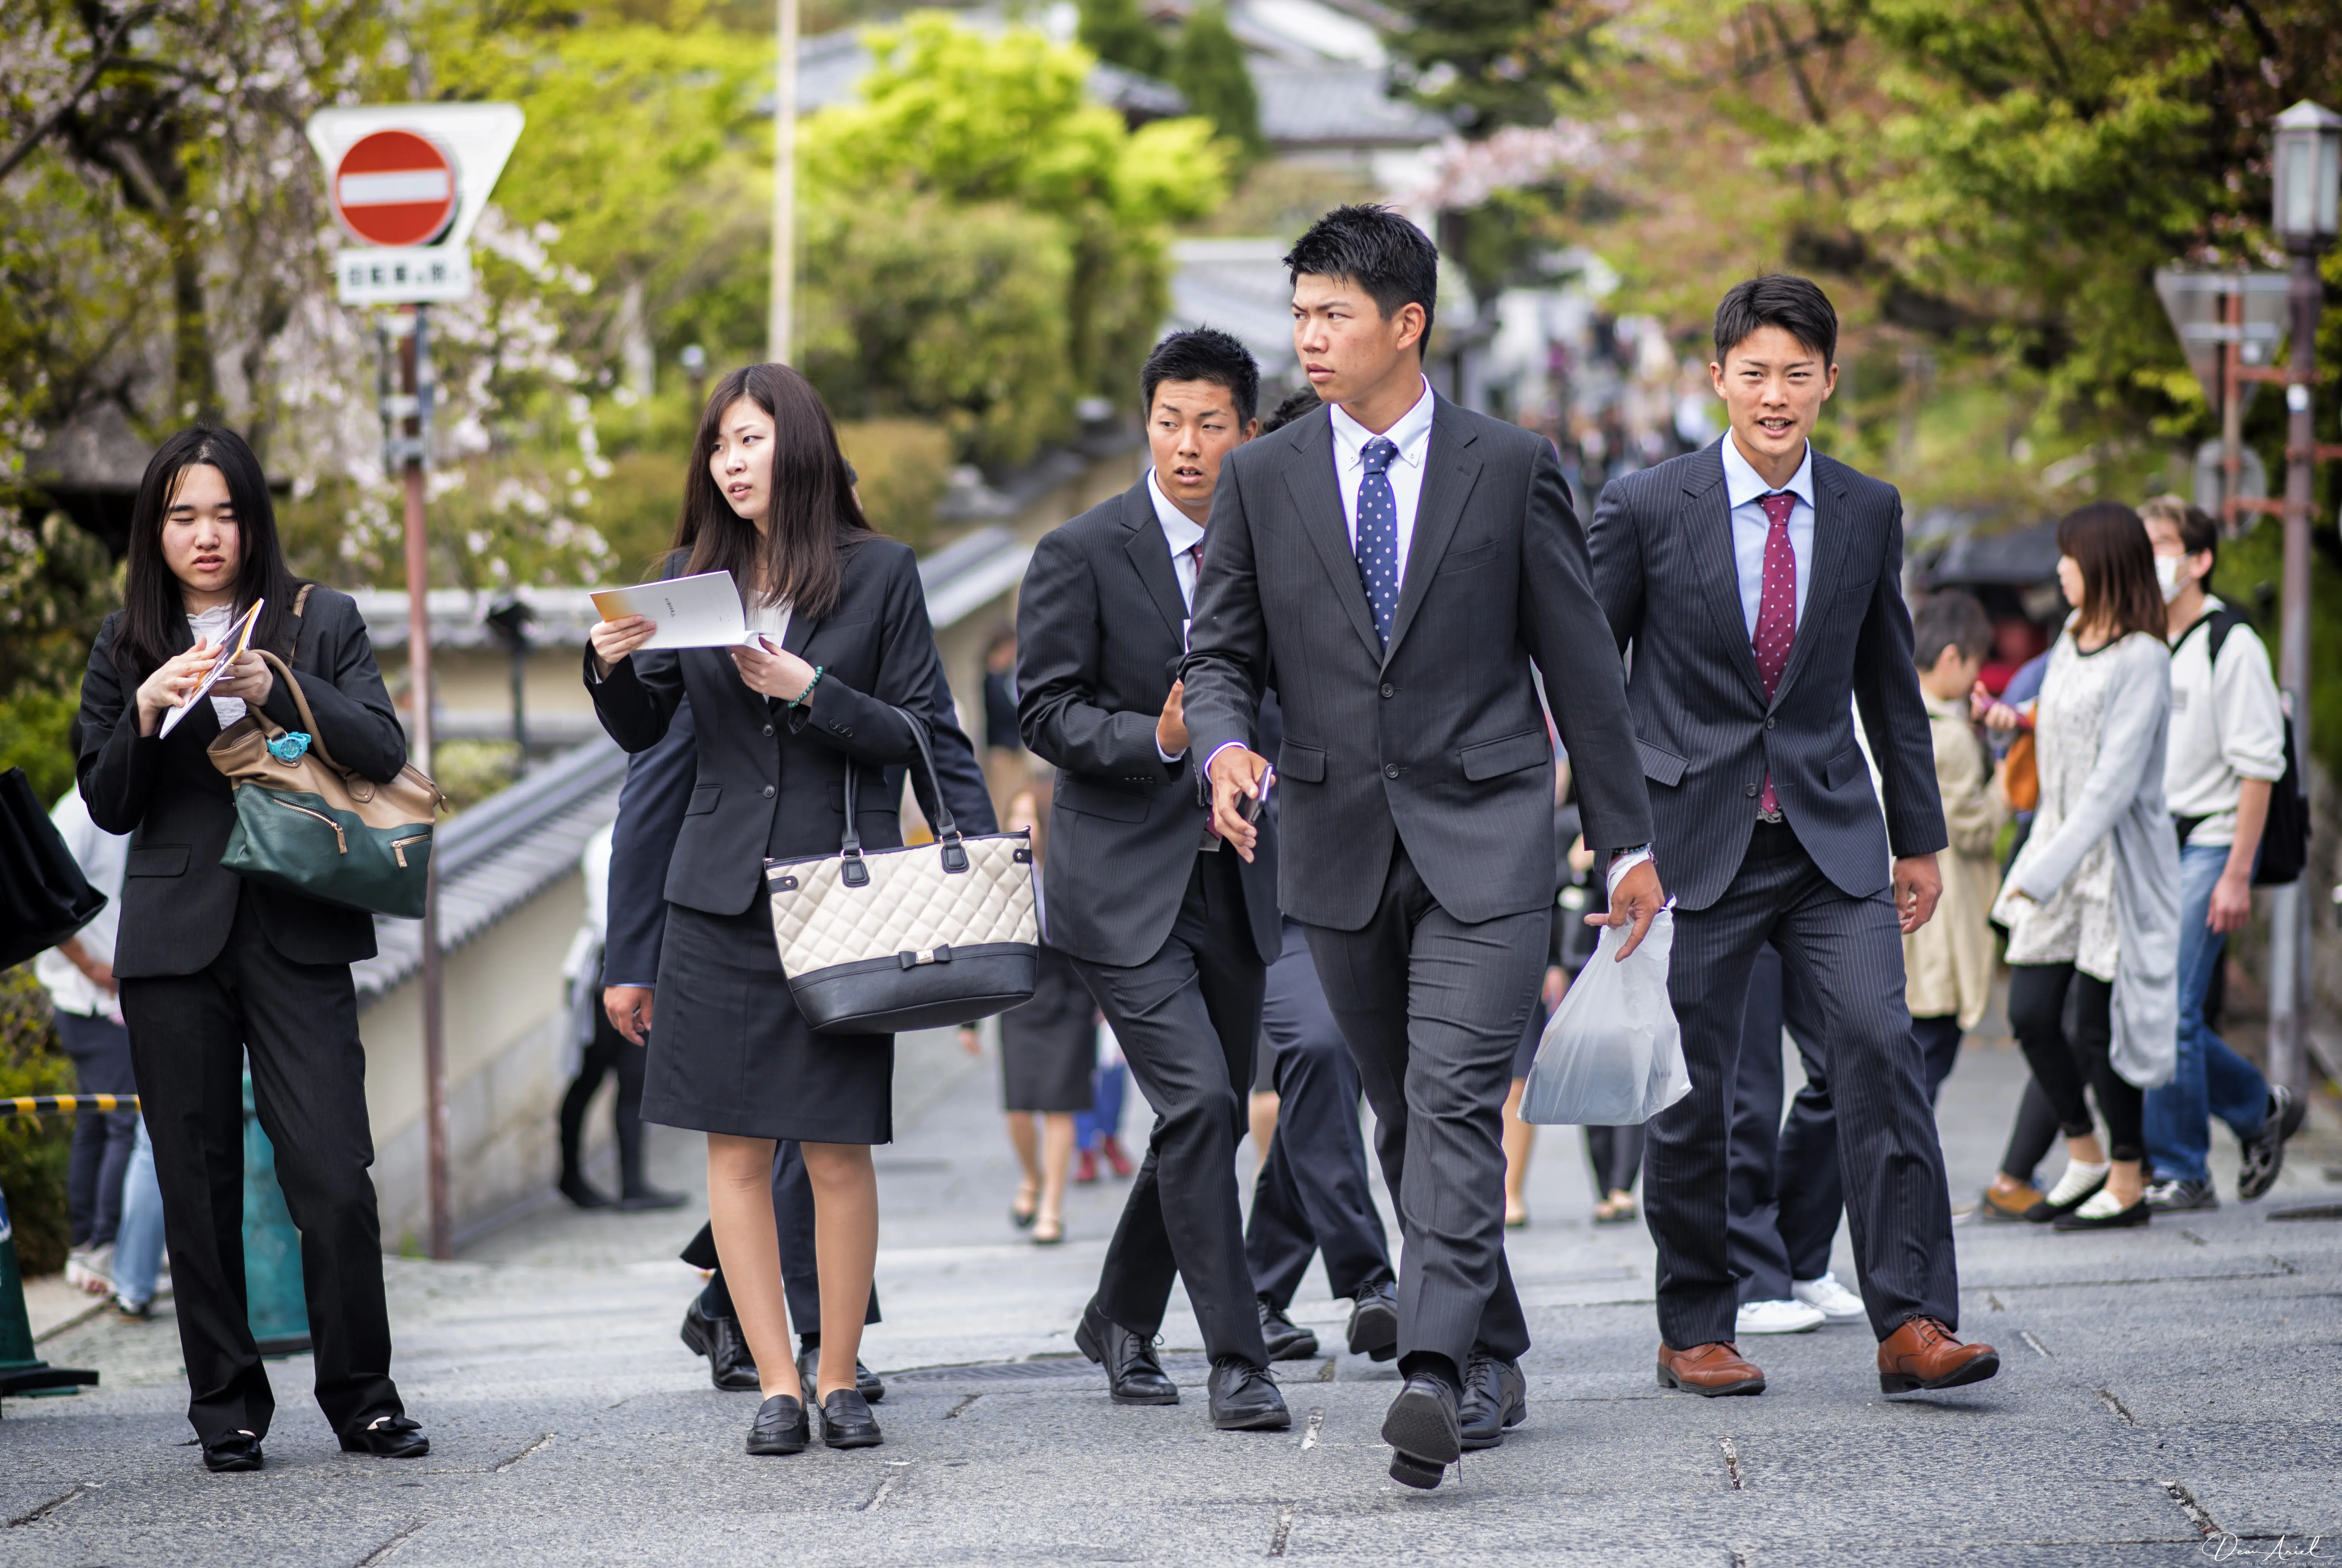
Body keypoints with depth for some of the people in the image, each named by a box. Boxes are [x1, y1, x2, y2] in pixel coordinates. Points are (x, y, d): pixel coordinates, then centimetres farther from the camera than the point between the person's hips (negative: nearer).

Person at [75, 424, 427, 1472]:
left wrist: (278, 689, -17)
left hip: (297, 935, -1)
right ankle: (227, 1409, 10)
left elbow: (384, 754, -3)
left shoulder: (321, 623, 7)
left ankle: (363, 1399, 2)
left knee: (334, 1175, -9)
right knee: (198, 1183, 2)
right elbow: (108, 807, 7)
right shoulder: (127, 646, 10)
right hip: (175, 942, 1)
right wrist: (148, 710, -11)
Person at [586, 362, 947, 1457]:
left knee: (838, 1150, -2)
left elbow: (918, 736, 1)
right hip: (720, 898, 3)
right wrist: (613, 666, -7)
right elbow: (642, 733, 14)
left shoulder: (881, 574, 2)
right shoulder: (691, 577, 10)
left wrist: (809, 690, -13)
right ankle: (776, 1386, 4)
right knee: (736, 1149, -1)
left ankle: (839, 1377, 9)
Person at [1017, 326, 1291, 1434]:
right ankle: (1236, 1362, -12)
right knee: (1198, 1103, -16)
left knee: (1214, 1117, 11)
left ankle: (1122, 1321, 32)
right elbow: (1046, 712, -8)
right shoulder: (1082, 554, -6)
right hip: (1126, 883, -5)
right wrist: (1158, 740, -23)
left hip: (1233, 884, 5)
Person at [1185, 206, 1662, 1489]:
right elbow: (1221, 651, 8)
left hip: (1481, 838, -3)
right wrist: (1225, 743, -16)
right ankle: (1495, 1362, 23)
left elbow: (1578, 661, 5)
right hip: (1339, 843, 3)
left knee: (1456, 1102, -17)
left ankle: (1435, 1372, -26)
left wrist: (1626, 838, 6)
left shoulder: (1512, 469, 1)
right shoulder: (1261, 480, 7)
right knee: (1403, 1117, 9)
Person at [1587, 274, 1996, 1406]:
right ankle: (1693, 1331, 16)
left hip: (1832, 836, 2)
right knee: (1693, 1090, 2)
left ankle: (1912, 1324, -15)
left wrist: (1919, 836, 17)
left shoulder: (1868, 512, 6)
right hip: (1695, 836, -2)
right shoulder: (1647, 507, -3)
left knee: (1879, 1046, -14)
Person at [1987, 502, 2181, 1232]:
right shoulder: (2073, 637, 9)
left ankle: (2128, 1184, 9)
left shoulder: (2142, 659, -17)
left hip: (2116, 860, -8)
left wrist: (2046, 872, -26)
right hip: (2057, 845, 8)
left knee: (2097, 1025, -4)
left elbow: (2114, 783, -23)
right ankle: (2085, 1156, 21)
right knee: (2030, 1013, 4)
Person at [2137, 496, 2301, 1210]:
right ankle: (2261, 1108, 24)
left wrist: (2236, 875, -16)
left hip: (2207, 843, -7)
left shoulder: (2230, 644, -8)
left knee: (2169, 1010, -12)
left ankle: (2179, 1172, -3)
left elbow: (2258, 768, -11)